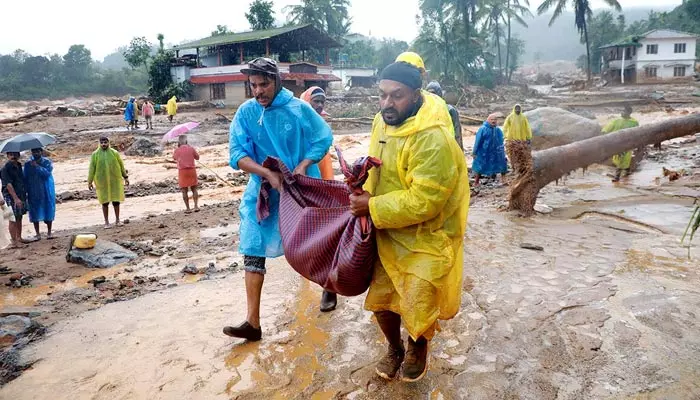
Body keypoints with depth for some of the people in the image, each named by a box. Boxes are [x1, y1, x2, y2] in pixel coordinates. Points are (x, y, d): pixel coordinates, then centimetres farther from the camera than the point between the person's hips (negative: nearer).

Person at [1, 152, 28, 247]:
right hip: (11, 197, -7)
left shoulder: (19, 166, 10)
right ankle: (14, 241, 1)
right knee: (13, 219, -4)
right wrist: (16, 198, -25)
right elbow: (8, 185, -20)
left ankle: (19, 238, 24)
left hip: (21, 195, 8)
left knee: (19, 218, 14)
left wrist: (24, 194, 19)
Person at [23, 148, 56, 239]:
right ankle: (37, 234, 13)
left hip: (46, 192, -1)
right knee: (35, 213, 4)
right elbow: (25, 179, 6)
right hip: (33, 193, 1)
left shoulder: (47, 162, -1)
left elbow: (47, 173, -17)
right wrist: (25, 192, 2)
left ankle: (49, 232, 15)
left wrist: (37, 166, -21)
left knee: (48, 211, 3)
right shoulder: (27, 164, 4)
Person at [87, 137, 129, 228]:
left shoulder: (114, 153, 2)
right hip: (102, 182, -1)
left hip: (115, 181, 1)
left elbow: (121, 165, 8)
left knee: (116, 200, 4)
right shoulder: (95, 154, 0)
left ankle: (118, 220, 17)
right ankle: (106, 222, 13)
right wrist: (90, 181, -2)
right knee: (105, 201, 4)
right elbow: (92, 168, 0)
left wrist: (125, 177, 8)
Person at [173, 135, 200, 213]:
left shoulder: (177, 150, -2)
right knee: (194, 189, 12)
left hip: (182, 171, -1)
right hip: (192, 170, 1)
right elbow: (197, 157, 11)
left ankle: (188, 209, 4)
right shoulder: (191, 148, 0)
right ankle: (196, 206, 4)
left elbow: (174, 158, 17)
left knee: (184, 191, 4)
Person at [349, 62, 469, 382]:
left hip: (426, 238, -6)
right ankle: (394, 348, 41)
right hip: (389, 232, 7)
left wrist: (372, 208, -24)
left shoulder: (433, 139, -28)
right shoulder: (382, 121, -2)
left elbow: (423, 201, -29)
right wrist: (366, 191, -6)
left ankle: (418, 348, 36)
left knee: (417, 305, 2)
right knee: (380, 298, 13)